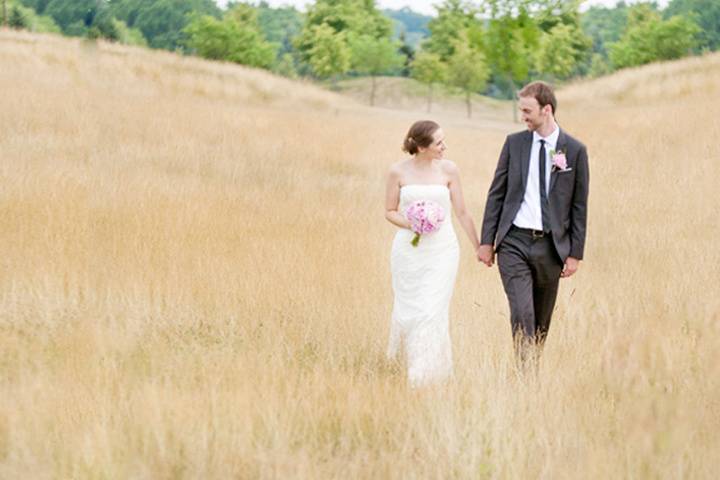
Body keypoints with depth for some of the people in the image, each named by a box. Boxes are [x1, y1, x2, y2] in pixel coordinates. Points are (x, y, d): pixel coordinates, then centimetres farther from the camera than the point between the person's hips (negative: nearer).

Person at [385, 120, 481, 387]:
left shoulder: (448, 170, -2)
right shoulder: (399, 172, -3)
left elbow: (461, 212, 4)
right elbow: (390, 211, 5)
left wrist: (479, 247, 6)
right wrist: (409, 224, -14)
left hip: (442, 251, -1)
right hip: (408, 250, 1)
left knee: (433, 312, -8)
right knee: (409, 310, 7)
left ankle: (427, 375, -2)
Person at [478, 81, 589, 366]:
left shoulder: (575, 150, 1)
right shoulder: (514, 143, 5)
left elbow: (579, 206, 3)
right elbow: (496, 194, 7)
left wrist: (575, 254, -1)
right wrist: (487, 241, 2)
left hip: (551, 246, 0)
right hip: (514, 242, 0)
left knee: (542, 320, 9)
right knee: (521, 314, -13)